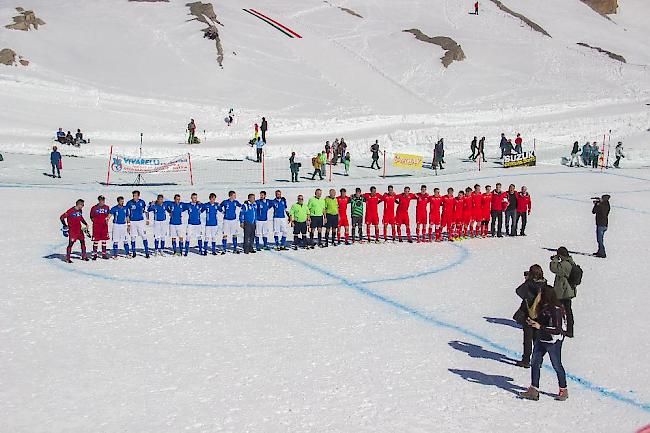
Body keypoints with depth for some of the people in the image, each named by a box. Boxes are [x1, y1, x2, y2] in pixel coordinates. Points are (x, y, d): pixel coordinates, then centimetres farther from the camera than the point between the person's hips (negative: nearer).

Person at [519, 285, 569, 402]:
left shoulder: (556, 310, -24)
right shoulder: (543, 307, 2)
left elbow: (557, 330, -26)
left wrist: (540, 327, -27)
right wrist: (533, 322, 0)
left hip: (553, 342, -8)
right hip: (541, 339, 8)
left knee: (557, 366, 8)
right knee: (535, 362, 7)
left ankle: (563, 390, 27)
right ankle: (533, 390, 15)